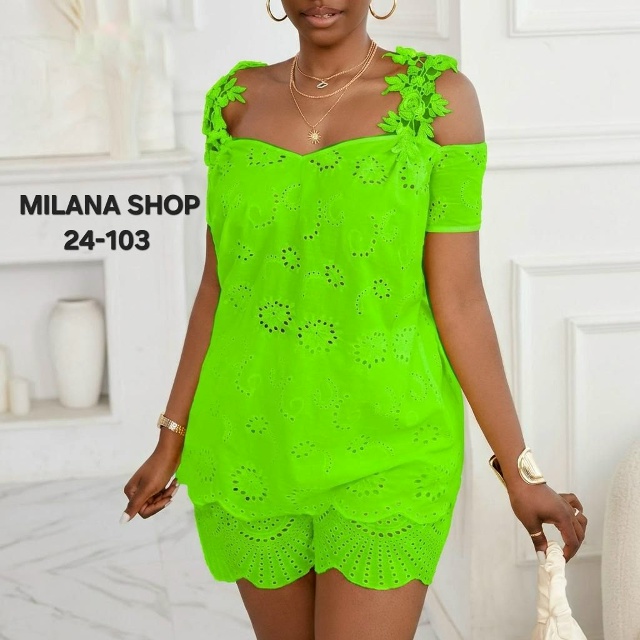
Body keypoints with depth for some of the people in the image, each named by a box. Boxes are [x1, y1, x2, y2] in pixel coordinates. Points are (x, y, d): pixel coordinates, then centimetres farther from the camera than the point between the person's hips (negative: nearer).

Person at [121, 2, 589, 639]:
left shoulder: (438, 94, -8)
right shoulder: (238, 99, 3)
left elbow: (458, 300, -7)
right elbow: (218, 285, 8)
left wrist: (521, 473, -7)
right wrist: (172, 441, 9)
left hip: (383, 447, -3)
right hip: (253, 449, 4)